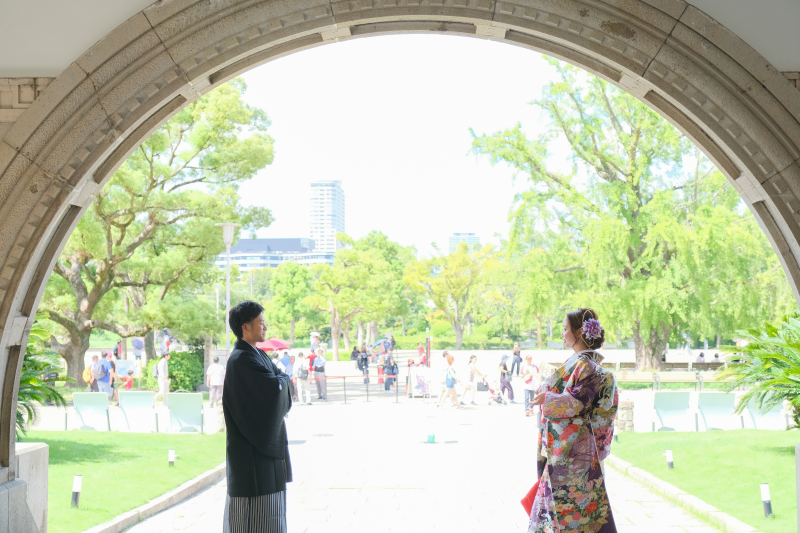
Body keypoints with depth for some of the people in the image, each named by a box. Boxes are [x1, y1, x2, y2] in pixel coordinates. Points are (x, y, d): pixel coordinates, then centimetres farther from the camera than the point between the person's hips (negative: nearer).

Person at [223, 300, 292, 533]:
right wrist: (282, 379, -4)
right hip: (252, 449, -10)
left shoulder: (259, 355, 13)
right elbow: (275, 387, -25)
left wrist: (279, 381, -13)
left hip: (267, 441, 10)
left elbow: (284, 381, 8)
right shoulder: (241, 360, -18)